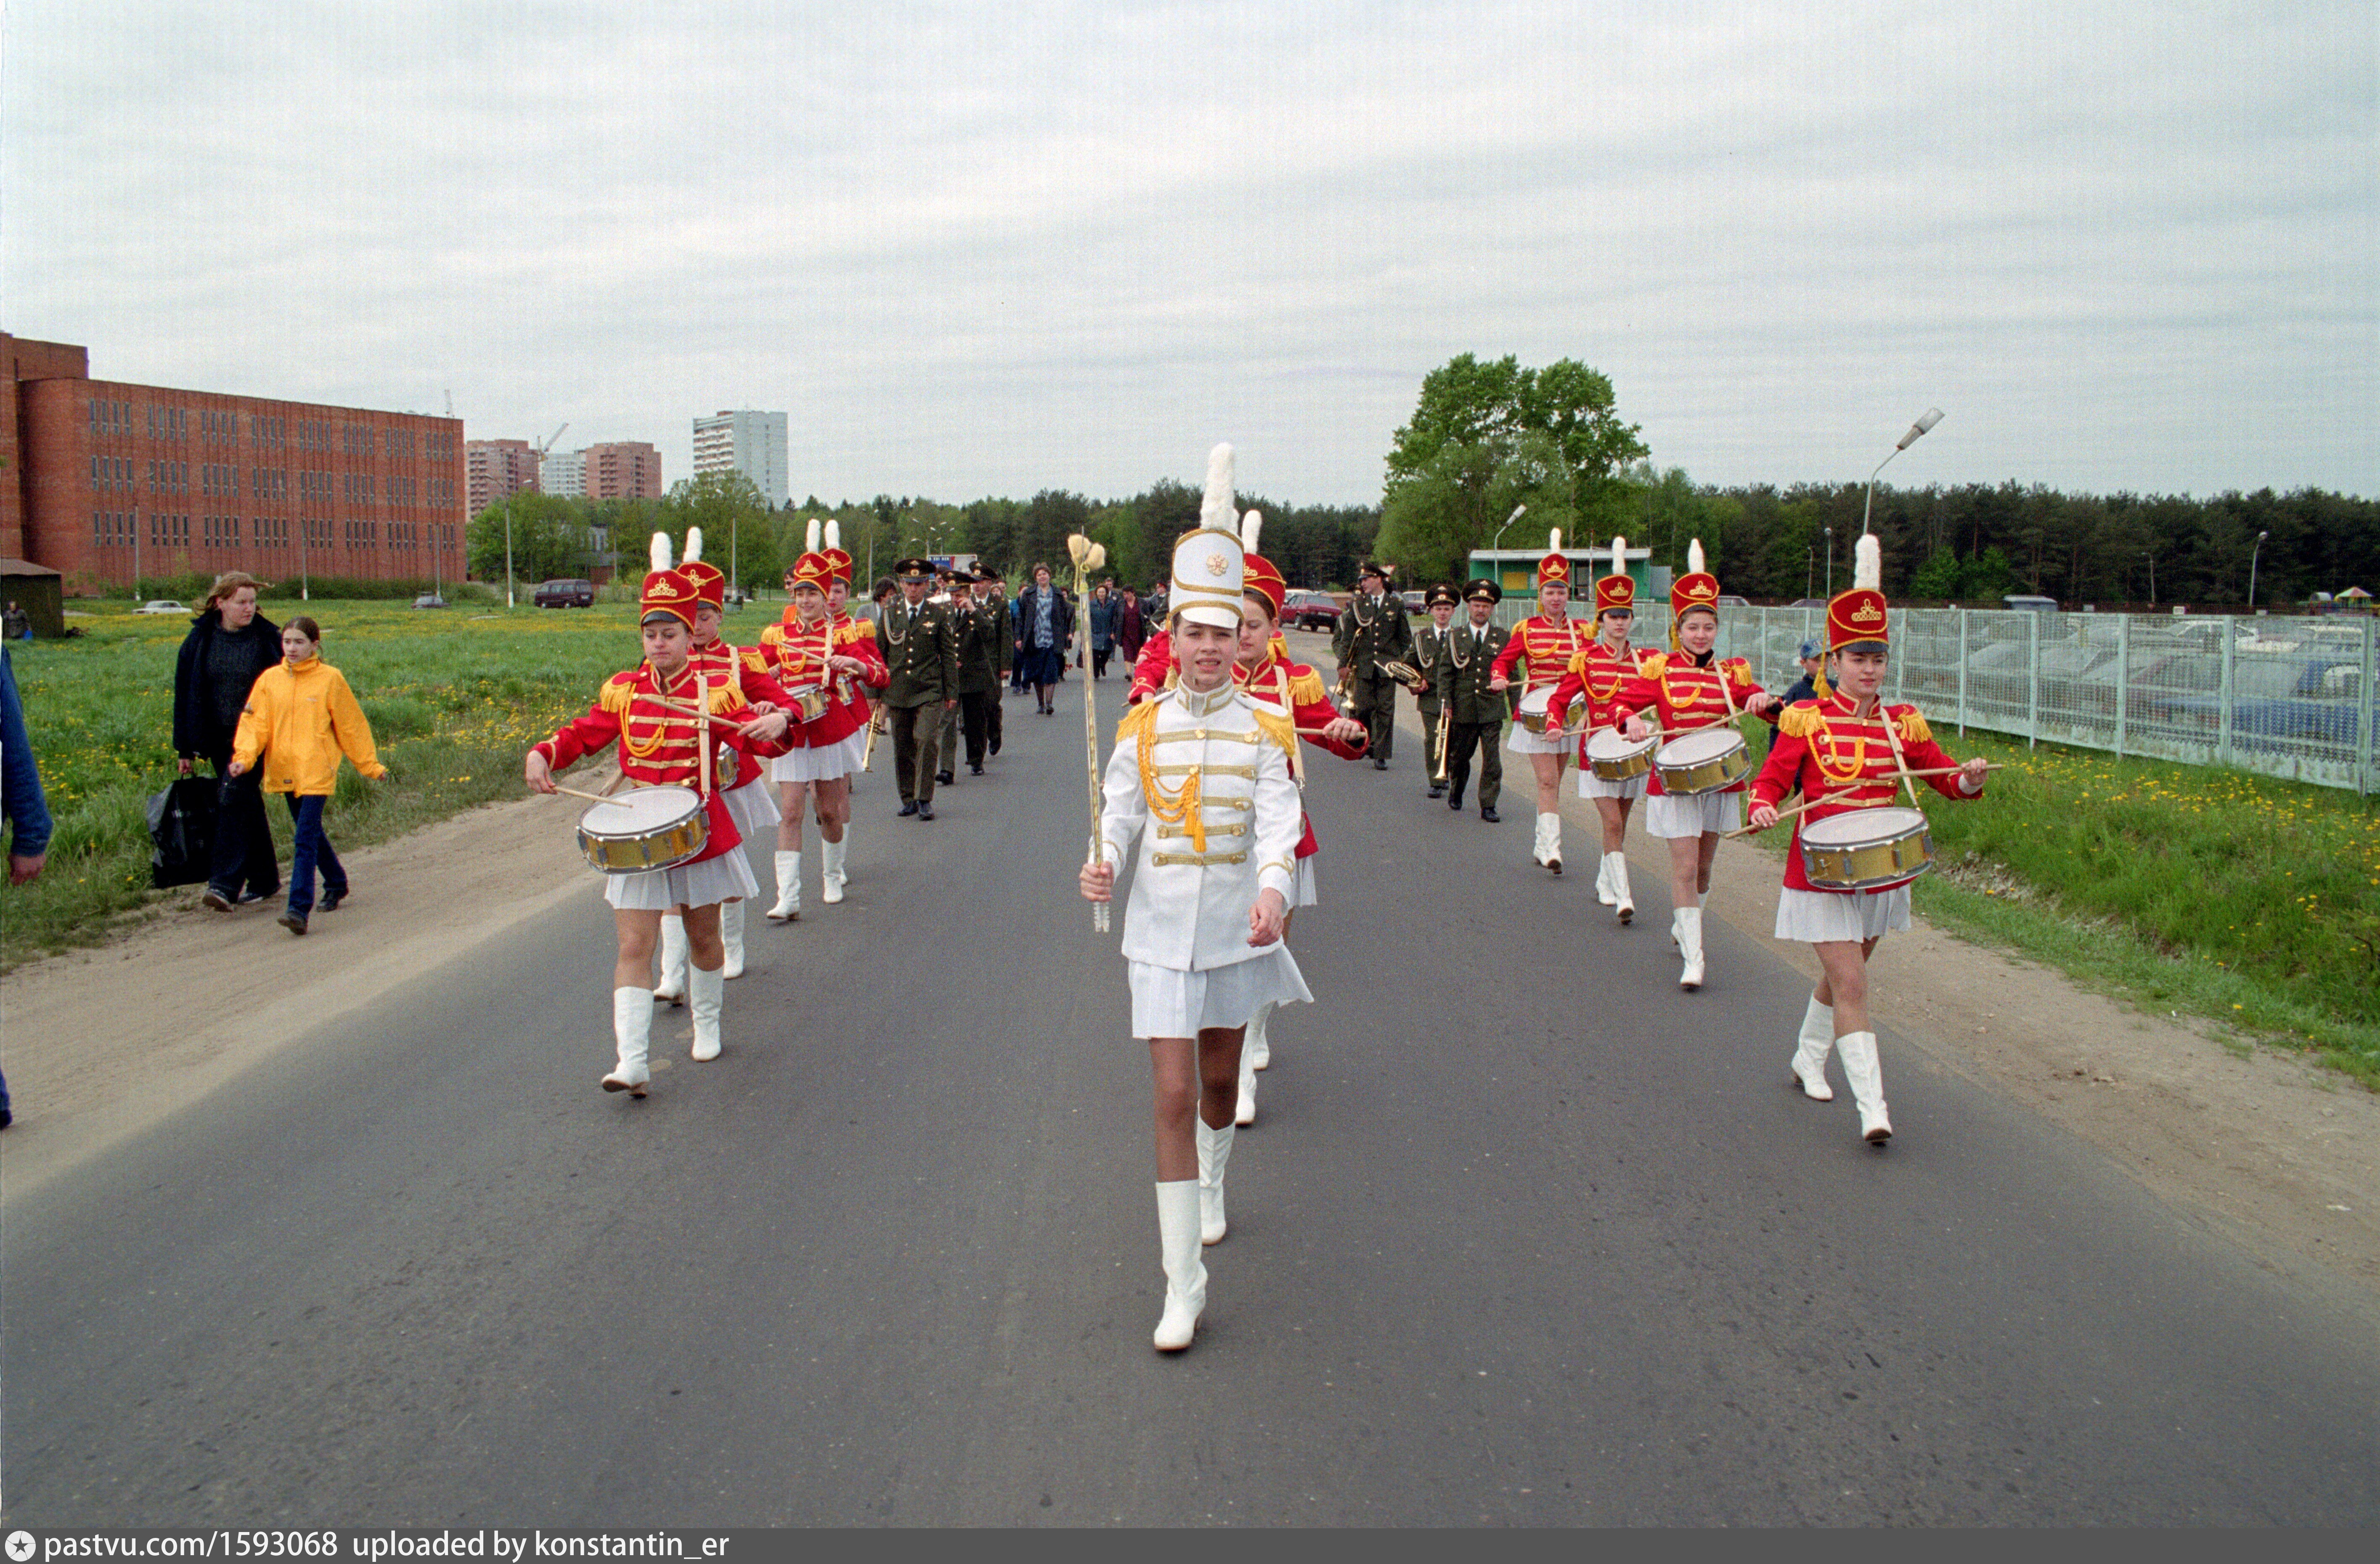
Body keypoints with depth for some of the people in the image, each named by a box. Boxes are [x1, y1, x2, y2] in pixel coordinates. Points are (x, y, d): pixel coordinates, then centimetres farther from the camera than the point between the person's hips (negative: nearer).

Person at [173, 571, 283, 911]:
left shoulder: (268, 638, -3)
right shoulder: (200, 640, 3)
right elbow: (185, 694, 8)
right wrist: (185, 748, 7)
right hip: (218, 739, 4)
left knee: (234, 798, -15)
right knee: (247, 806, 11)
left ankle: (225, 884, -18)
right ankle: (264, 880, 22)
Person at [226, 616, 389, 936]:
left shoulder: (330, 679, -3)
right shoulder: (269, 679, 5)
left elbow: (351, 726, 4)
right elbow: (255, 722, 1)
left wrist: (371, 766, 9)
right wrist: (244, 757, -15)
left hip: (317, 773, -4)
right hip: (284, 772, 5)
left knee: (305, 840, -12)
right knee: (311, 834, 18)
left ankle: (300, 909, -17)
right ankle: (336, 883, 39)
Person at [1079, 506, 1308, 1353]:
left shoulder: (1264, 732, -4)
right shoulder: (1142, 728, -2)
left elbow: (1278, 823, -14)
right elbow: (1119, 812, -1)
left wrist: (1273, 892, -33)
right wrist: (1101, 865, -23)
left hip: (1237, 927, 1)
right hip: (1161, 933, -1)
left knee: (1219, 1081, 18)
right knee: (1174, 1097, -6)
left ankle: (1211, 1185, 52)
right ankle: (1183, 1283, -1)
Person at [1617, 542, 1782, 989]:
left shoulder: (1730, 674, 5)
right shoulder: (1660, 671, -2)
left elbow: (1772, 710, 0)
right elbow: (1622, 704, -2)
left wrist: (1766, 701, -23)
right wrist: (1632, 721, -24)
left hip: (1719, 780, 4)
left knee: (1704, 867, 14)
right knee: (1685, 867, -9)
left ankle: (1684, 926, 41)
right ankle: (1693, 958, -6)